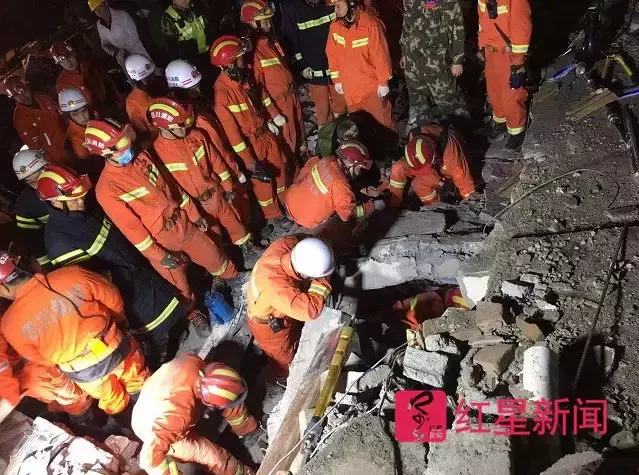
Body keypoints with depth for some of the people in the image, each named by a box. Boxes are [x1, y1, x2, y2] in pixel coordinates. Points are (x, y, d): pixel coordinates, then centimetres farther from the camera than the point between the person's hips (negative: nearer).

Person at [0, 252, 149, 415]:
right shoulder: (72, 275, -26)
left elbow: (40, 359, -5)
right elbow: (114, 299, -9)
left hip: (86, 374, 0)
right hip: (117, 348, 0)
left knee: (114, 404, 32)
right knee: (141, 388, 31)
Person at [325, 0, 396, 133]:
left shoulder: (370, 23, -18)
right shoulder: (334, 26, -3)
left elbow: (380, 54, -14)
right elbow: (333, 55, 7)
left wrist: (383, 82, -11)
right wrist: (337, 79, 9)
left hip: (372, 85, -4)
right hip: (350, 88, 5)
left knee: (383, 122, 8)